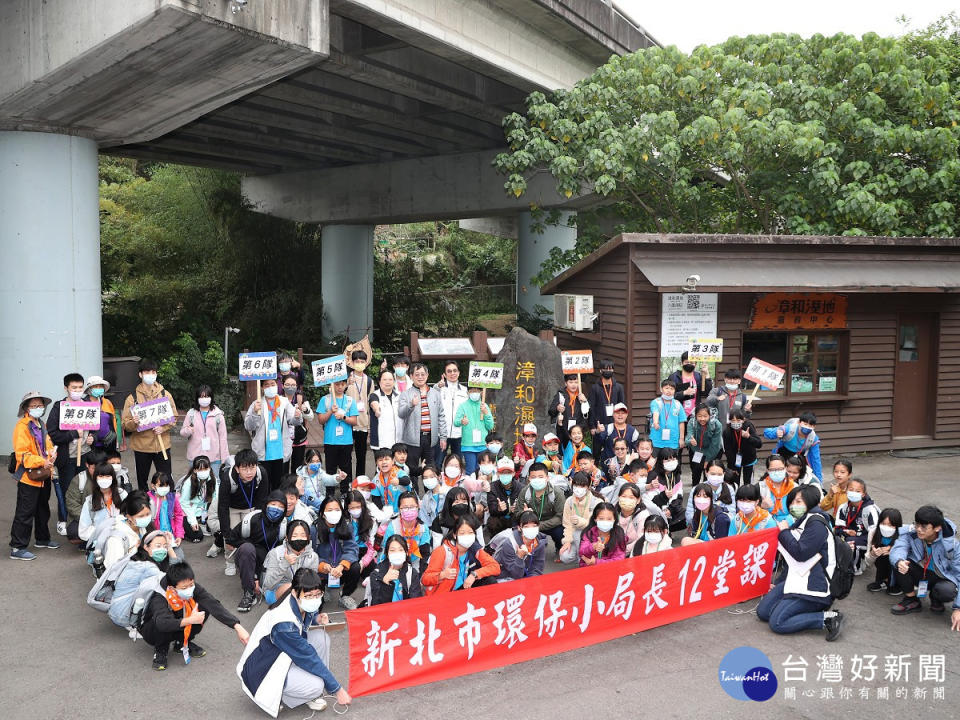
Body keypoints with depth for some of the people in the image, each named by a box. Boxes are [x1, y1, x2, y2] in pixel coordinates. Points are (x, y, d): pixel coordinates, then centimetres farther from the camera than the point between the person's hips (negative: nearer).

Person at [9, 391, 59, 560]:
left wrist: (52, 455, -3)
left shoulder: (41, 425, 13)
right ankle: (17, 548, 3)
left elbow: (48, 445, 18)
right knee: (25, 513, -4)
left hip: (44, 476, 9)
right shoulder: (22, 427, -15)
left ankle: (42, 539, 37)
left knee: (43, 510, 21)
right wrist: (42, 462, -30)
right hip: (28, 476, -9)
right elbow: (22, 454, -20)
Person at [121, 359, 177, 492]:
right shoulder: (132, 397, -1)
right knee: (142, 482, 11)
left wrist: (163, 427, -13)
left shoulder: (165, 395, 4)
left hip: (162, 445, 0)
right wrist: (134, 423, -24)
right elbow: (125, 424, -2)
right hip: (141, 446, 0)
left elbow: (174, 417, 6)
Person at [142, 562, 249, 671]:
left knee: (203, 608, -20)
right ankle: (160, 650, -6)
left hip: (179, 629, 4)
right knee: (162, 626, -38)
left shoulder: (193, 588, -24)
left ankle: (182, 643, 2)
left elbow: (214, 605, -33)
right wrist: (189, 620, -61)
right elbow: (162, 623, -53)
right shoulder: (159, 599, -35)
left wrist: (237, 627, -42)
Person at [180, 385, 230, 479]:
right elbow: (182, 431, 8)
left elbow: (223, 436, 2)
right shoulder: (191, 413, 3)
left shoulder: (218, 414, 0)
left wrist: (224, 457, -1)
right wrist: (188, 431, -17)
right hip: (195, 457, 1)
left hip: (214, 457, -1)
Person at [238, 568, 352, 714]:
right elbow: (309, 658, -28)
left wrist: (317, 620, -12)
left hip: (284, 656, 9)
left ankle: (312, 696, -1)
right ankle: (276, 696, 1)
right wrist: (337, 690, -20)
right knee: (316, 686, -27)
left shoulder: (303, 605, -10)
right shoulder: (284, 624, -34)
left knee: (321, 636, -11)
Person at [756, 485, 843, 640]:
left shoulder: (817, 524, -12)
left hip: (813, 586, -10)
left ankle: (827, 618, -12)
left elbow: (801, 553, -21)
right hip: (795, 580, 10)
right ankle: (808, 610, 7)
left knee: (777, 623, -19)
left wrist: (784, 532, -8)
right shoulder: (800, 522, 18)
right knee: (762, 612, 2)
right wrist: (778, 584, 22)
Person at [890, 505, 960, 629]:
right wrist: (899, 561, -61)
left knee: (947, 592, -36)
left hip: (941, 578, -1)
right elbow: (897, 549, -34)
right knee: (898, 564, -29)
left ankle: (936, 598, 5)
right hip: (919, 573, 1)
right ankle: (911, 600, -5)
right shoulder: (910, 534, -18)